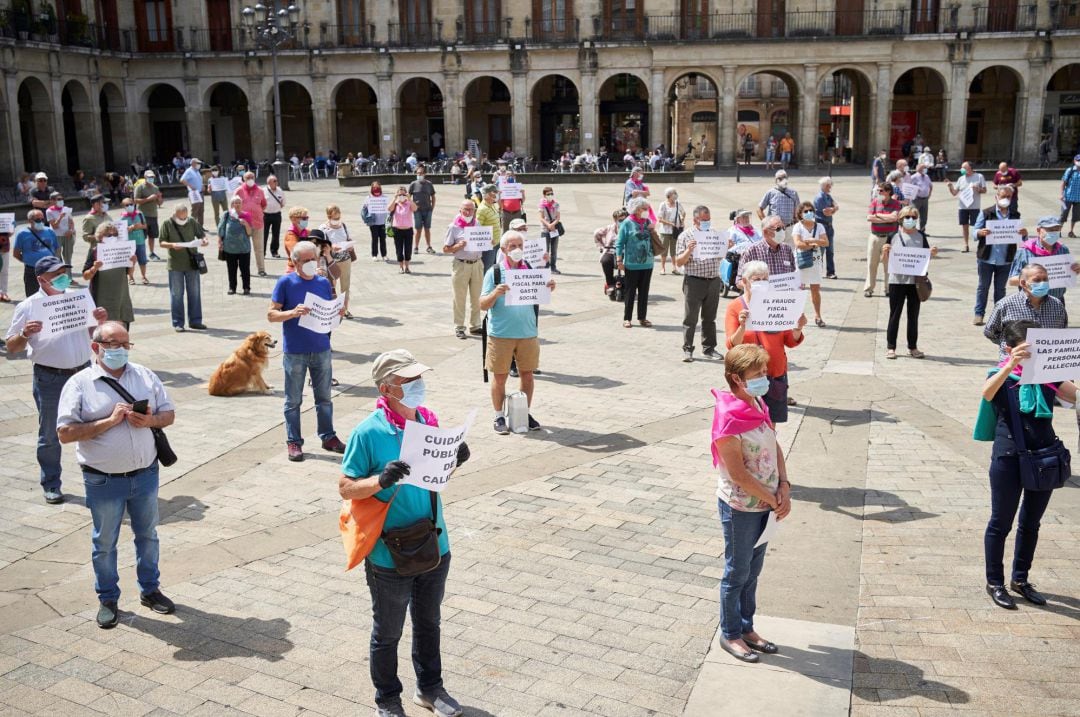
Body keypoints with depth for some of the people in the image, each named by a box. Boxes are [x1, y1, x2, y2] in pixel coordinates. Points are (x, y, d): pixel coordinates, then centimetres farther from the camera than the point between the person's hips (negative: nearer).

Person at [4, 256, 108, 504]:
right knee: (49, 435, 8)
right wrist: (25, 334, -22)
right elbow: (11, 348, -1)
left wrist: (101, 321, -6)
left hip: (83, 372, 3)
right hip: (49, 378, -3)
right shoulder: (28, 307, -4)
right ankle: (51, 485, 21)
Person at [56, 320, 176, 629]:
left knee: (147, 535, 18)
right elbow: (65, 433, -15)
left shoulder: (146, 376, 2)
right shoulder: (79, 384, -10)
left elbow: (169, 413, 7)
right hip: (104, 481, -3)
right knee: (105, 542, 12)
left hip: (145, 474, 3)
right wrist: (109, 421, -23)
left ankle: (150, 589, 36)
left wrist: (150, 420, -15)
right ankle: (108, 599, 29)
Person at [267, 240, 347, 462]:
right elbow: (271, 314, -7)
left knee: (324, 397, 13)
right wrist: (293, 313, -24)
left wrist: (338, 313, -6)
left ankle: (328, 437, 25)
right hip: (295, 352, -4)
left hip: (321, 350, 4)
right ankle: (294, 442, 15)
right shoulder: (285, 282, -7)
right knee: (293, 400, 5)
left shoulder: (324, 283, 6)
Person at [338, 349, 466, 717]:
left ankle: (430, 687, 44)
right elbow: (346, 488, -14)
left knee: (429, 623, 24)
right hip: (390, 554, -5)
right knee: (388, 633, 15)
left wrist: (455, 459, -10)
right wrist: (381, 481, -31)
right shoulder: (368, 432, -18)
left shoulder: (429, 419, -2)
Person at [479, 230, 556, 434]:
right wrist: (496, 293, -24)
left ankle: (526, 414, 25)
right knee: (500, 377, 5)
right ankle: (499, 417, 17)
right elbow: (483, 305, -5)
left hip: (528, 333, 3)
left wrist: (549, 289, -9)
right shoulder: (494, 272, -4)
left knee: (527, 375, 10)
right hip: (501, 335, -3)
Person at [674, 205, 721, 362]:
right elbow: (678, 262, -5)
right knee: (690, 318, 0)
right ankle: (687, 350, 6)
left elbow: (720, 257, 20)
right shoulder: (685, 236, -3)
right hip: (694, 281, -4)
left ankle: (709, 348, 20)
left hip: (713, 280, 4)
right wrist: (688, 251, -24)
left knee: (710, 318, 12)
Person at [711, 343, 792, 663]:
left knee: (752, 571, 20)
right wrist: (773, 499, -15)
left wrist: (784, 488, -6)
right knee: (737, 573, 9)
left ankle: (747, 628, 35)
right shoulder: (728, 419, -24)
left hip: (765, 504, 8)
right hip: (740, 507, -8)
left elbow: (775, 448, 9)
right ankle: (730, 634, 25)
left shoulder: (759, 407, 3)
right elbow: (737, 473, -23)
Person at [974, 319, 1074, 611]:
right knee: (1001, 523, 6)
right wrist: (1011, 366, -44)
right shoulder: (1002, 376, -6)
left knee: (1031, 523, 16)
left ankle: (1020, 579, 31)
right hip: (1009, 459, -4)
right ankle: (995, 582, 20)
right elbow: (987, 393, -28)